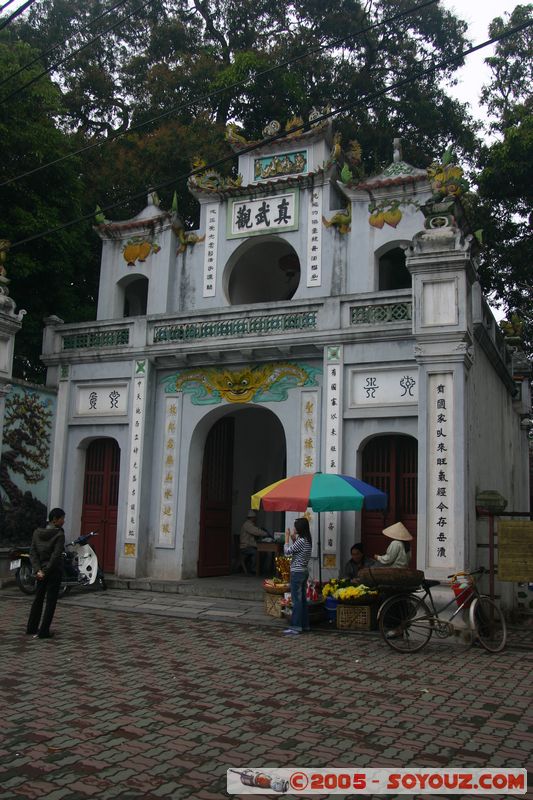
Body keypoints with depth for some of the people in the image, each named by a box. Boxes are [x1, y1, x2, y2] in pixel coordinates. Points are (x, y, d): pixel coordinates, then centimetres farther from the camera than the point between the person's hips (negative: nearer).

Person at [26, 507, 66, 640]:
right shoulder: (59, 535, -15)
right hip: (54, 572, -6)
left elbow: (32, 553, 0)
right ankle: (44, 631, 5)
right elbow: (56, 556, -20)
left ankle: (31, 628, 25)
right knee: (51, 601, 3)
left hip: (41, 571, 6)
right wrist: (46, 571, -12)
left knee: (38, 599, 18)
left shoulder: (37, 532, 4)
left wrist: (38, 570, -5)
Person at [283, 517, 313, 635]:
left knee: (296, 600, -4)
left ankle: (296, 626, -1)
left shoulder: (301, 541, -19)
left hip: (297, 572, -9)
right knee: (303, 599, 14)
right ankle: (305, 624, 21)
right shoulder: (307, 541, 9)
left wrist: (287, 537, -7)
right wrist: (293, 539, 9)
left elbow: (287, 551, -17)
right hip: (304, 571, 9)